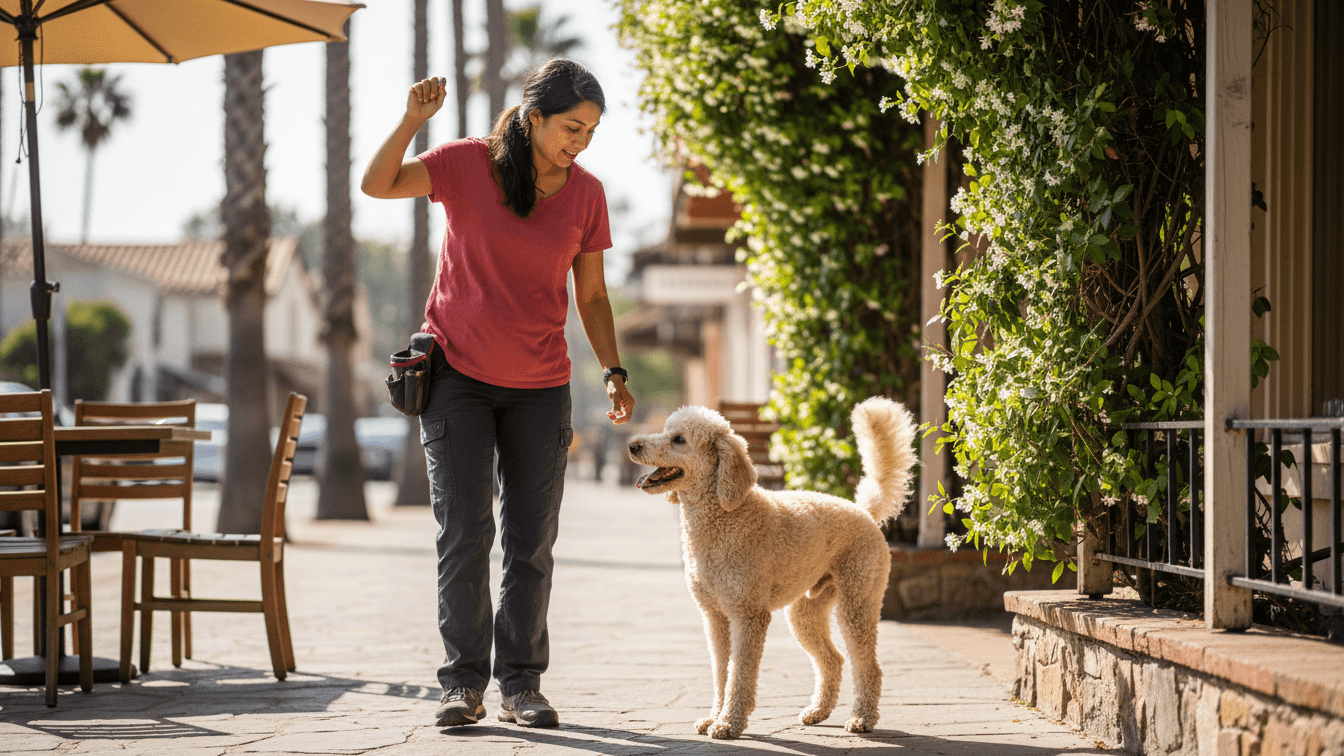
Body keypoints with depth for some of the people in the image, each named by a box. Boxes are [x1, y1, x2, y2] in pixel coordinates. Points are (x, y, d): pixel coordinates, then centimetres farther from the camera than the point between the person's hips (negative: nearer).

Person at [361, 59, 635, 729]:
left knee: (531, 541, 3)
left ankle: (521, 683, 12)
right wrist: (413, 120, -33)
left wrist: (614, 373, -4)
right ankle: (463, 682, 0)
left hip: (539, 386, 3)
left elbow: (591, 295, 6)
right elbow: (377, 184, -19)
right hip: (458, 374, -3)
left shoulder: (586, 194, 0)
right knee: (464, 532, -7)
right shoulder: (469, 164, -8)